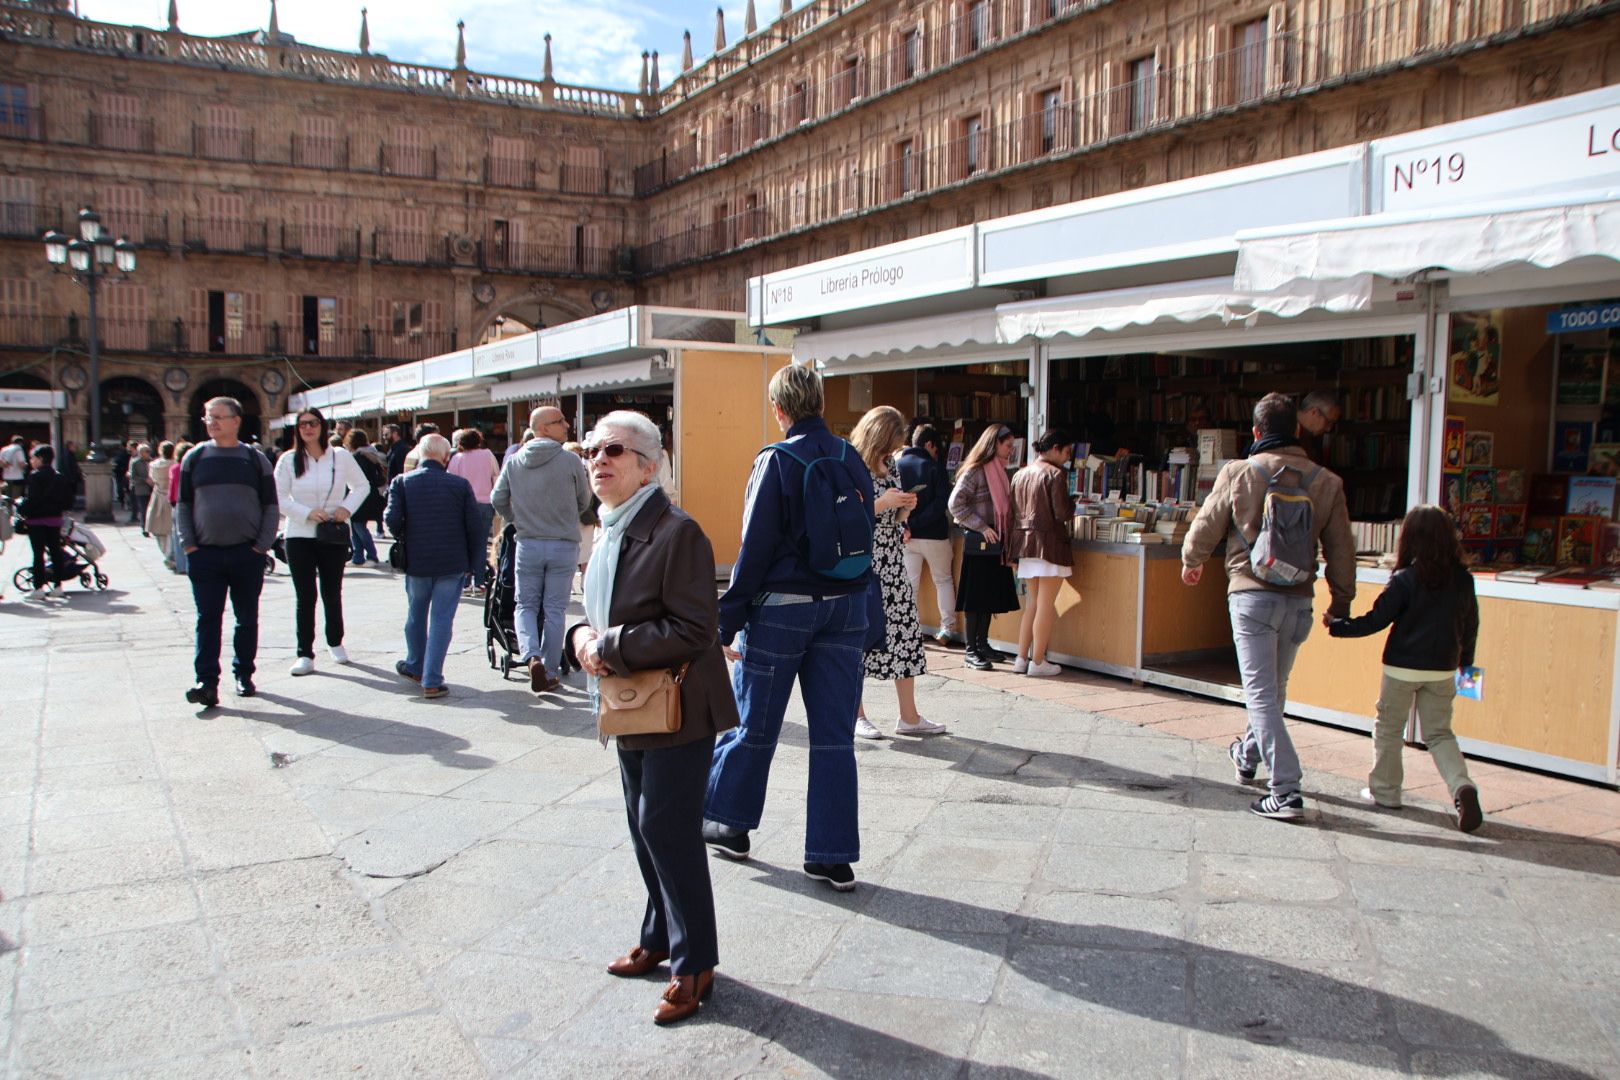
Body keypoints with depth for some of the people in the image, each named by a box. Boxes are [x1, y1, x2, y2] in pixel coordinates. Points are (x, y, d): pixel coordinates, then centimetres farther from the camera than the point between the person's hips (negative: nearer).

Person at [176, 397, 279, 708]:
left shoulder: (255, 459, 4)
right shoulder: (195, 458, 6)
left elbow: (271, 507, 5)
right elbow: (182, 504, 8)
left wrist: (262, 544, -4)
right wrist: (188, 543, -2)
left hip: (247, 554, 0)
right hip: (205, 554, 0)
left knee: (247, 618, 9)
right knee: (207, 619, -3)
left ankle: (244, 674, 22)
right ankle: (207, 682, -3)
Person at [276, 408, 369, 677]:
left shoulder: (341, 456, 1)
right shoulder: (288, 460, -1)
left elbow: (362, 486, 10)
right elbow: (279, 498, -2)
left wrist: (347, 508, -6)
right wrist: (307, 513, -15)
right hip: (299, 536, -1)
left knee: (332, 593, 12)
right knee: (305, 596, -2)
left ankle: (336, 643, 31)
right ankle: (305, 654, 3)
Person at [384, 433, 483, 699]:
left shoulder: (402, 482, -3)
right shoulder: (460, 485, -5)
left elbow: (392, 518, -14)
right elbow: (473, 527, -4)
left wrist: (403, 538, 8)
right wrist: (472, 562, 6)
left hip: (416, 561, 2)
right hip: (452, 563, -2)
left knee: (416, 616, 21)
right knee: (442, 620, 2)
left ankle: (415, 667, 40)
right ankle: (432, 681, 0)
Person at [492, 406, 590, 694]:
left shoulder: (513, 463, -1)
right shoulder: (571, 462, -10)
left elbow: (498, 500, 5)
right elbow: (584, 502, 3)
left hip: (528, 544, 2)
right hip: (564, 545, -2)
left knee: (526, 605, 13)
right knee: (555, 610, 7)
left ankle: (532, 657, -10)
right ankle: (549, 673, 14)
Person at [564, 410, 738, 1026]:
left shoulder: (676, 533, -20)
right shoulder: (610, 532, 8)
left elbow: (694, 630, -25)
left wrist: (610, 649, -21)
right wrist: (583, 637, -4)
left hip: (678, 710, -9)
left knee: (668, 831, -4)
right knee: (645, 829, 18)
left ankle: (694, 963, 12)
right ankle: (661, 937, 36)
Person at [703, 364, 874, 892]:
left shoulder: (777, 461, -11)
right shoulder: (851, 458, 5)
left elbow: (755, 548, -13)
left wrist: (727, 623, -9)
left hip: (782, 609, -4)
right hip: (845, 608, 5)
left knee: (754, 725, 12)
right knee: (835, 736, 6)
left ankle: (727, 823, 29)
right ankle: (833, 856, 10)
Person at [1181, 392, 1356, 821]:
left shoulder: (1238, 473, -7)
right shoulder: (1326, 482, 1)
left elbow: (1205, 529, 3)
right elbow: (1341, 550, 4)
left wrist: (1191, 562, 24)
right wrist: (1341, 602, 17)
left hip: (1252, 595, -4)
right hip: (1299, 600, 4)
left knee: (1262, 694, -2)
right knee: (1273, 688, 21)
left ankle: (1286, 791, -9)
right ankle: (1248, 756, 44)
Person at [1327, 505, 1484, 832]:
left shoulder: (1404, 579, -13)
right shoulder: (1463, 579, 0)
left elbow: (1376, 620, -13)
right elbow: (1470, 624, 9)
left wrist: (1337, 626, -2)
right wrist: (1466, 660, 23)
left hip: (1402, 667, -4)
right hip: (1443, 670, 4)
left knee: (1389, 728, 12)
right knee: (1439, 733, 11)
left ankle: (1384, 790, 18)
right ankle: (1462, 787, -10)